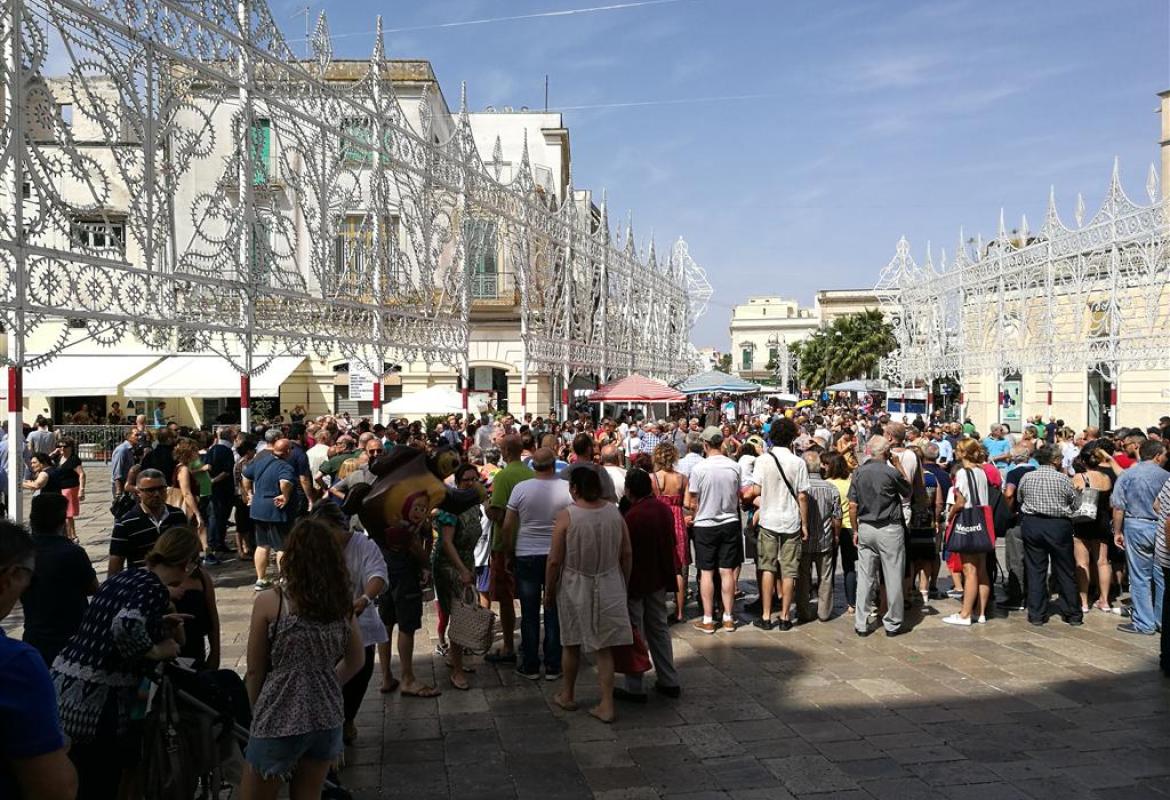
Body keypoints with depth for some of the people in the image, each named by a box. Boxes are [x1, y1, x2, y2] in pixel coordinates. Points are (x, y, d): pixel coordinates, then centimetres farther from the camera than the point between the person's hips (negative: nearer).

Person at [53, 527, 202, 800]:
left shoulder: (124, 576, 11)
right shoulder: (155, 589, -14)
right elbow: (126, 626, -34)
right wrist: (155, 650, -17)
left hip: (61, 690, 8)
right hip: (91, 705, -8)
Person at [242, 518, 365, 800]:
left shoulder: (269, 602, -12)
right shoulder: (343, 604, -1)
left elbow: (255, 671, -5)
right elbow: (356, 661, 11)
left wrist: (257, 713, 11)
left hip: (280, 720, -4)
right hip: (327, 717, 4)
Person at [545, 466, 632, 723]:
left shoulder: (567, 516, -15)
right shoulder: (614, 512, -4)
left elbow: (555, 561, -12)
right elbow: (626, 554, 2)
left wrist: (549, 592, 1)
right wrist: (624, 585, 15)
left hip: (575, 588, -2)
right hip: (609, 588, 2)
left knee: (571, 644, 17)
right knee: (605, 648, 10)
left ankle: (568, 696, 34)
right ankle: (606, 705, 10)